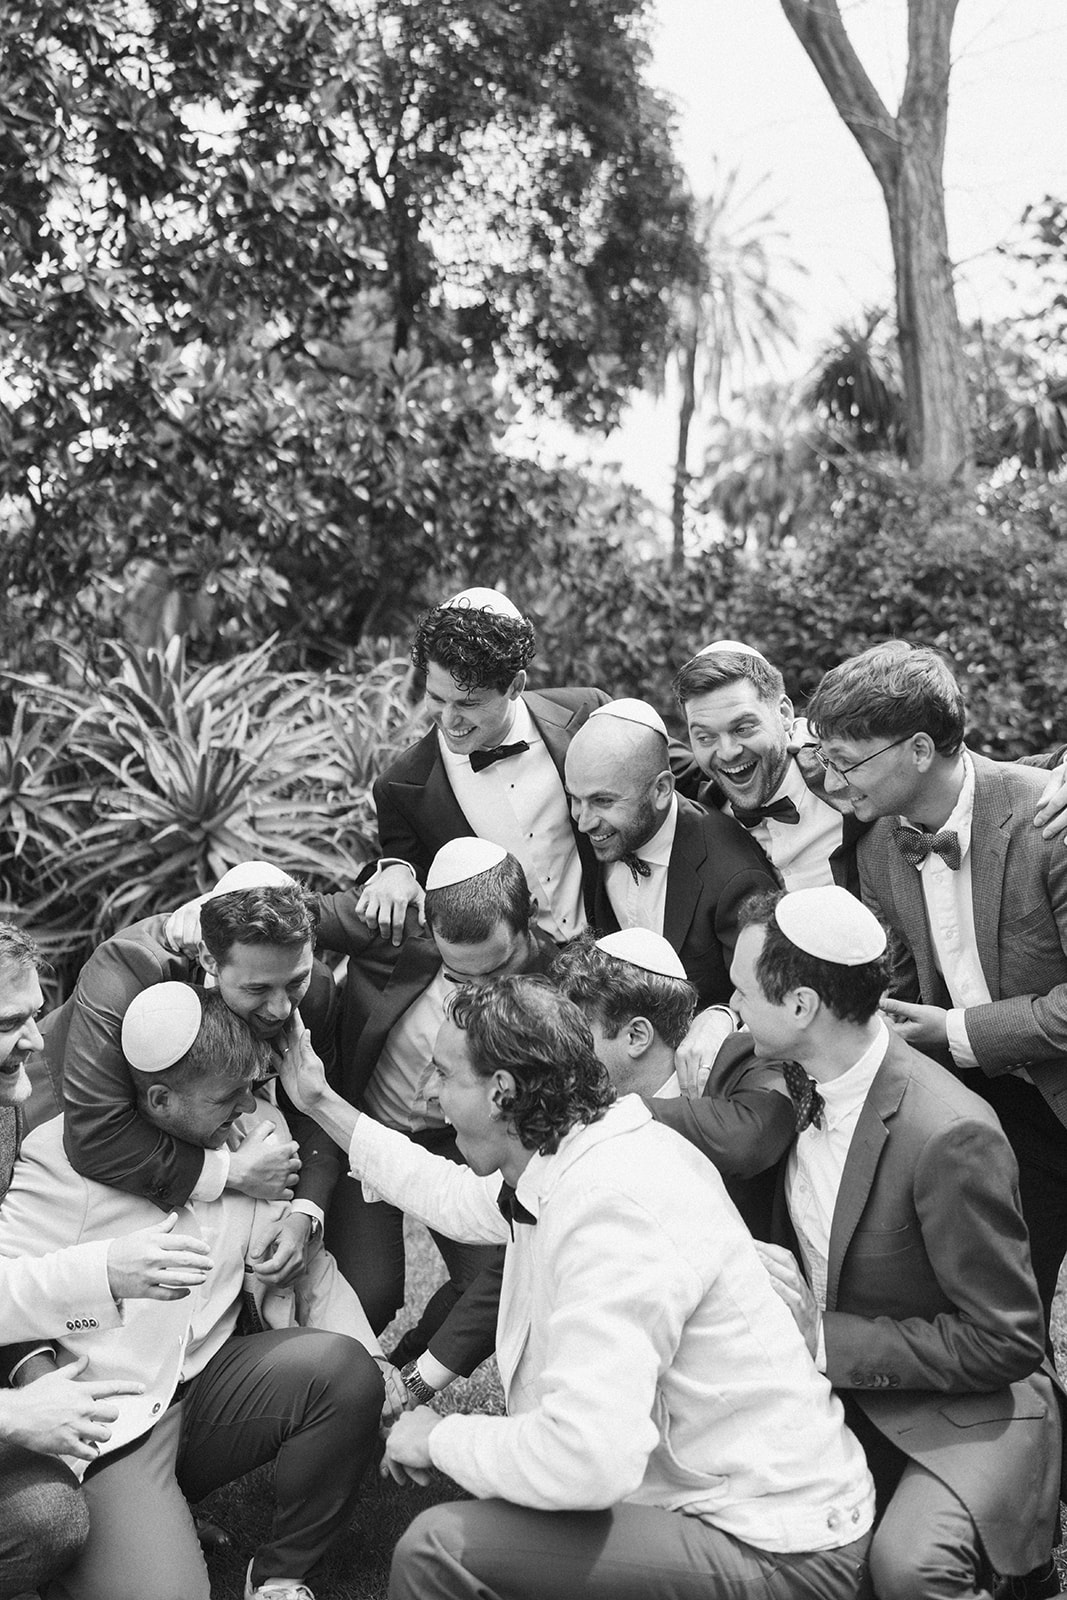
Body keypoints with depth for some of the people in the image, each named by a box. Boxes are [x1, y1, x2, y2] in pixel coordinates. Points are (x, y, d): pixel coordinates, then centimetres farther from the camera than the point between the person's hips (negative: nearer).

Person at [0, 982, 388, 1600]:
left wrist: (375, 1365, -9)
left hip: (210, 1383, 5)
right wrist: (104, 1272, -35)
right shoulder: (64, 1151, -11)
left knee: (345, 1366, -21)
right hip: (113, 1421, -5)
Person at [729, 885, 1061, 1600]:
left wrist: (824, 1339, -20)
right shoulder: (797, 1083, -3)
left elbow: (1006, 1342, -19)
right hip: (831, 1386, 7)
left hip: (968, 1409, -7)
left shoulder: (949, 1136, -27)